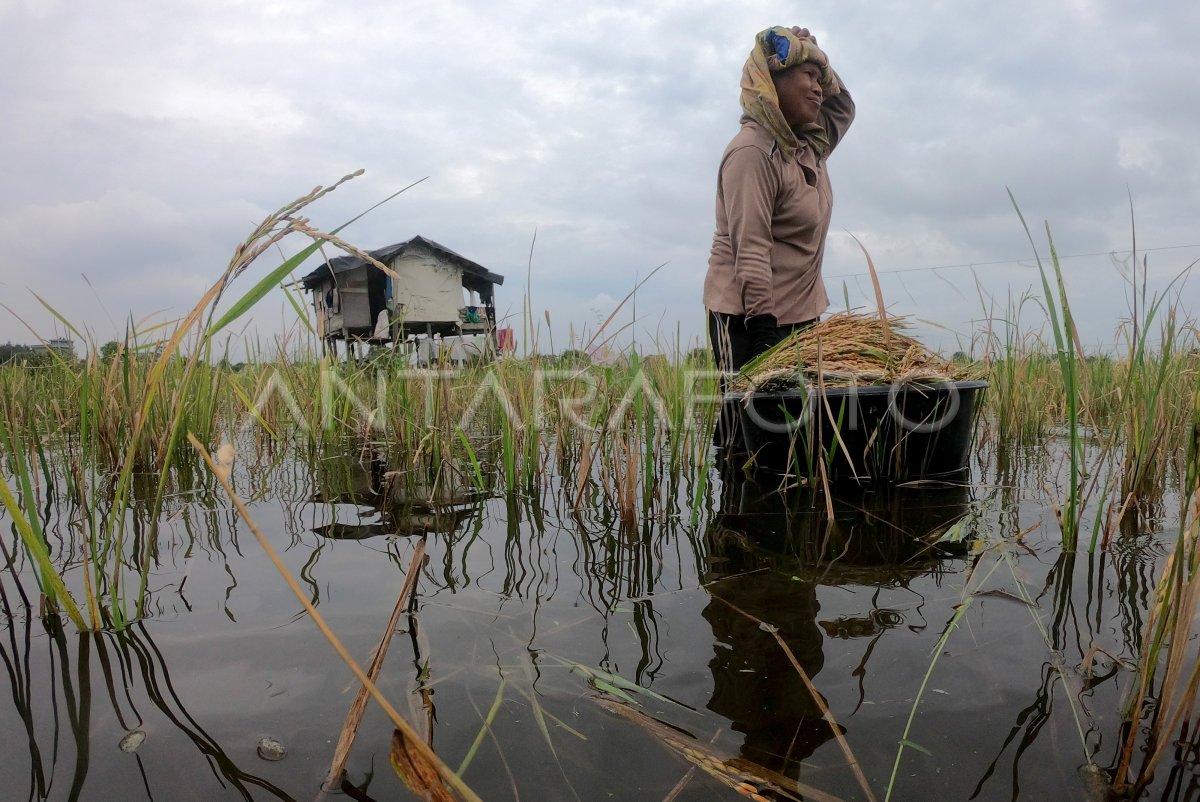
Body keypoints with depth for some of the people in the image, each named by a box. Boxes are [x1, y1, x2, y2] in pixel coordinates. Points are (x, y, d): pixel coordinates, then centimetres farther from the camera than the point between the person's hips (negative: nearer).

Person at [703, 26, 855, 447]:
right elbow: (751, 251, -22)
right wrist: (763, 327, -26)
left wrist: (819, 64, 15)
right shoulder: (752, 152, -15)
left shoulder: (810, 146, 11)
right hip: (748, 316, -8)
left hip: (800, 314, 8)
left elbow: (843, 105, 33)